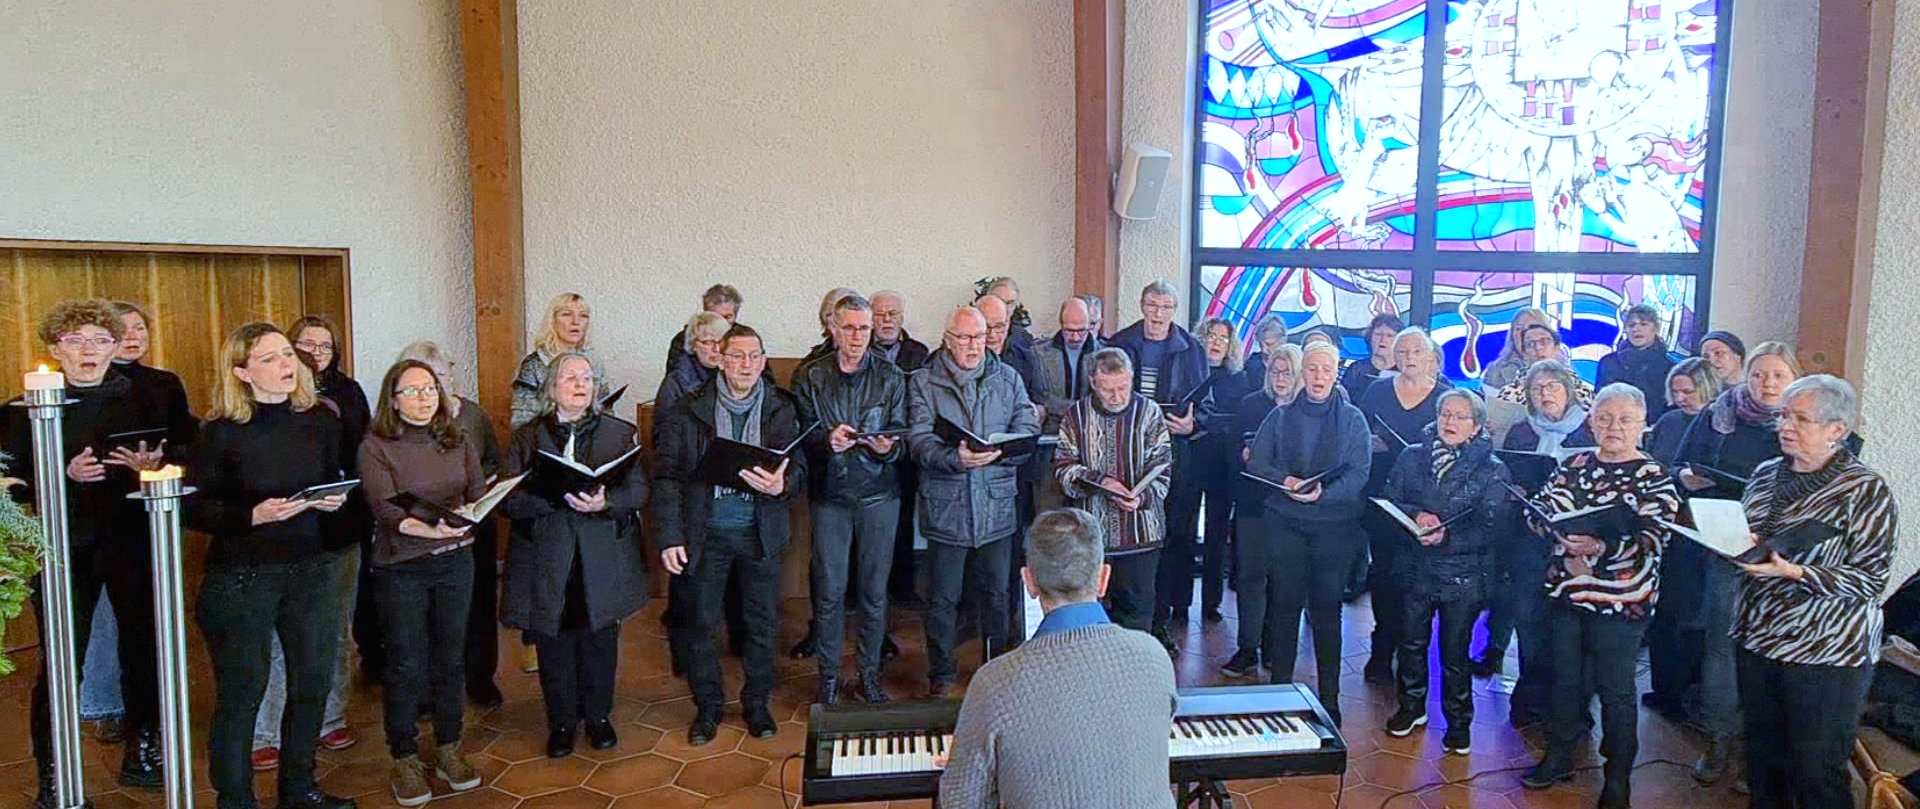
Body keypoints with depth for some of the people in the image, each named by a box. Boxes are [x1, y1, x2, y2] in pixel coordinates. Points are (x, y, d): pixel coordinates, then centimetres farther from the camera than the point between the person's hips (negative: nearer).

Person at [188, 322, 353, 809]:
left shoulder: (320, 418, 2)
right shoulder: (221, 432, -9)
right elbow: (195, 509, -9)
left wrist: (336, 501, -5)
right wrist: (254, 516, -23)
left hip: (312, 570, 4)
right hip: (241, 577, -4)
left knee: (313, 682, 11)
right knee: (241, 693, 2)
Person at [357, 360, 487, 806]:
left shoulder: (458, 441, 6)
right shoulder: (375, 446, -7)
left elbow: (478, 493, -1)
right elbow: (384, 507, -19)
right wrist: (421, 527, -37)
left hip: (455, 561, 4)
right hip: (401, 567, -3)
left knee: (450, 657, 12)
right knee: (405, 665, 4)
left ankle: (449, 748, 26)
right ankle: (404, 758, 19)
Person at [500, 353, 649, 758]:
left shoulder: (621, 433, 6)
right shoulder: (528, 437, 5)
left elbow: (639, 490, -2)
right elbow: (509, 499, -4)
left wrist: (605, 502, -21)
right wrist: (558, 497, -20)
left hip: (603, 561, 0)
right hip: (547, 562, 0)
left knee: (600, 644, 9)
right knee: (554, 646, 7)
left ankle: (597, 716, 28)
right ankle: (561, 723, 25)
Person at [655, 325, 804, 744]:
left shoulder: (781, 409, 1)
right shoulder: (688, 411, -3)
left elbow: (799, 466, 0)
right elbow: (668, 475, -3)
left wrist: (782, 485, -24)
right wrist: (670, 536, -9)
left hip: (761, 532, 1)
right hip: (706, 532, -1)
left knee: (763, 623, 10)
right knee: (702, 623, 8)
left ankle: (756, 702, 29)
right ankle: (707, 706, 26)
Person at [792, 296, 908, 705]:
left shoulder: (891, 376, 3)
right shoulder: (810, 376, 2)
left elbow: (901, 436, 0)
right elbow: (802, 434, -1)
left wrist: (888, 447, -23)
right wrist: (827, 440, -22)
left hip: (879, 493, 1)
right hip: (829, 493, 0)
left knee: (874, 589, 6)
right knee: (829, 590, 3)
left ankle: (869, 669, 22)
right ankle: (828, 672, 18)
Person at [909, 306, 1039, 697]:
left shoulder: (1008, 378, 9)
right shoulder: (923, 382, 1)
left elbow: (1028, 428, 1)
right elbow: (919, 440, -10)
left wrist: (1001, 451, -19)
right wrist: (954, 457, -28)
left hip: (997, 505, 2)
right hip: (945, 506, -2)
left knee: (997, 592, 12)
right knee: (943, 598, 7)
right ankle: (941, 674, 22)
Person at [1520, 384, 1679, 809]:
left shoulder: (1655, 477, -6)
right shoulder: (1573, 464, 7)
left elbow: (1650, 539, -17)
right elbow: (1539, 509, 5)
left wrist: (1601, 546, -31)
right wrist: (1557, 529, -16)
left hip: (1619, 598, -4)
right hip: (1566, 588, 4)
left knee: (1615, 690, 6)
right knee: (1566, 679, 16)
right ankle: (1559, 756, 32)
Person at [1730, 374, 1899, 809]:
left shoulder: (1867, 491, -10)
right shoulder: (1767, 474, 8)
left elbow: (1871, 580, -15)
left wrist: (1795, 573, -28)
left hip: (1826, 654, -6)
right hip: (1757, 639, 6)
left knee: (1815, 774, 3)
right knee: (1763, 758, 16)